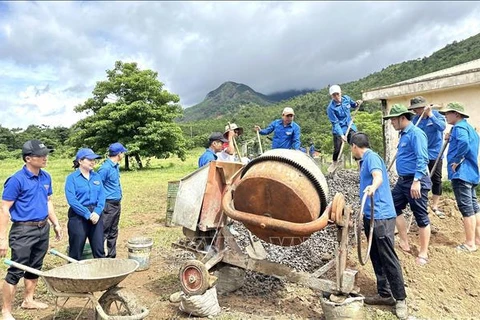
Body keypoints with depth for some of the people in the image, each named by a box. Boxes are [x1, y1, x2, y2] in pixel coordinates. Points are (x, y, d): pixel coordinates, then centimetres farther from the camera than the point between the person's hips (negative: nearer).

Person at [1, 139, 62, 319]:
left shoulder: (46, 177, 3)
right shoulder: (16, 180, -16)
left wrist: (55, 223, 14)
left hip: (43, 229, 7)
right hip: (23, 231, -6)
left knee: (35, 268, 18)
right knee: (16, 271, 1)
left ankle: (28, 300, 35)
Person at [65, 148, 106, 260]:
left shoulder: (96, 176, 8)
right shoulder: (72, 178, -6)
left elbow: (102, 196, 3)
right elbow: (72, 200, -14)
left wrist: (97, 212, -13)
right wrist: (88, 214, -17)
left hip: (96, 216, 4)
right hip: (78, 217, -4)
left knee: (99, 250, 9)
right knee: (76, 252, 8)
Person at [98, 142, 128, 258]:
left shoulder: (116, 166, 9)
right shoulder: (105, 168, -17)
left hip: (117, 204, 9)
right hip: (108, 205, -9)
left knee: (113, 232, 16)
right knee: (103, 233, -3)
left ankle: (111, 256, 27)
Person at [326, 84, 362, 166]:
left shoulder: (346, 98, -3)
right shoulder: (331, 108, -17)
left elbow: (352, 105, 20)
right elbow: (335, 123, -19)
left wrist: (357, 104, -4)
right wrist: (341, 135, -28)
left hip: (350, 127, 4)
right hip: (339, 130, -4)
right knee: (337, 149, -2)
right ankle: (335, 165, 17)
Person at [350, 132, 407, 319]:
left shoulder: (371, 156, -13)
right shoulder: (365, 160, 17)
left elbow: (379, 177, -32)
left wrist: (372, 187, -53)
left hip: (381, 216, -10)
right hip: (370, 215, 10)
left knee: (388, 258, -4)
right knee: (376, 258, 13)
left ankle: (400, 299, 7)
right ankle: (384, 294, 23)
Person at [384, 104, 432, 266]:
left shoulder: (415, 133, -15)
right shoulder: (403, 134, 13)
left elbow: (422, 159, -23)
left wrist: (416, 181, -28)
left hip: (415, 181, -10)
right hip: (403, 180, 10)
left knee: (421, 217, 1)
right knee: (393, 207, 11)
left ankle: (423, 253, 14)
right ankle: (404, 243, 24)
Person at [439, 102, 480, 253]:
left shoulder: (459, 127, -12)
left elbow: (464, 143, -32)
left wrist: (457, 160, -20)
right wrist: (451, 139, 15)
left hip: (461, 173, -10)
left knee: (466, 207, -6)